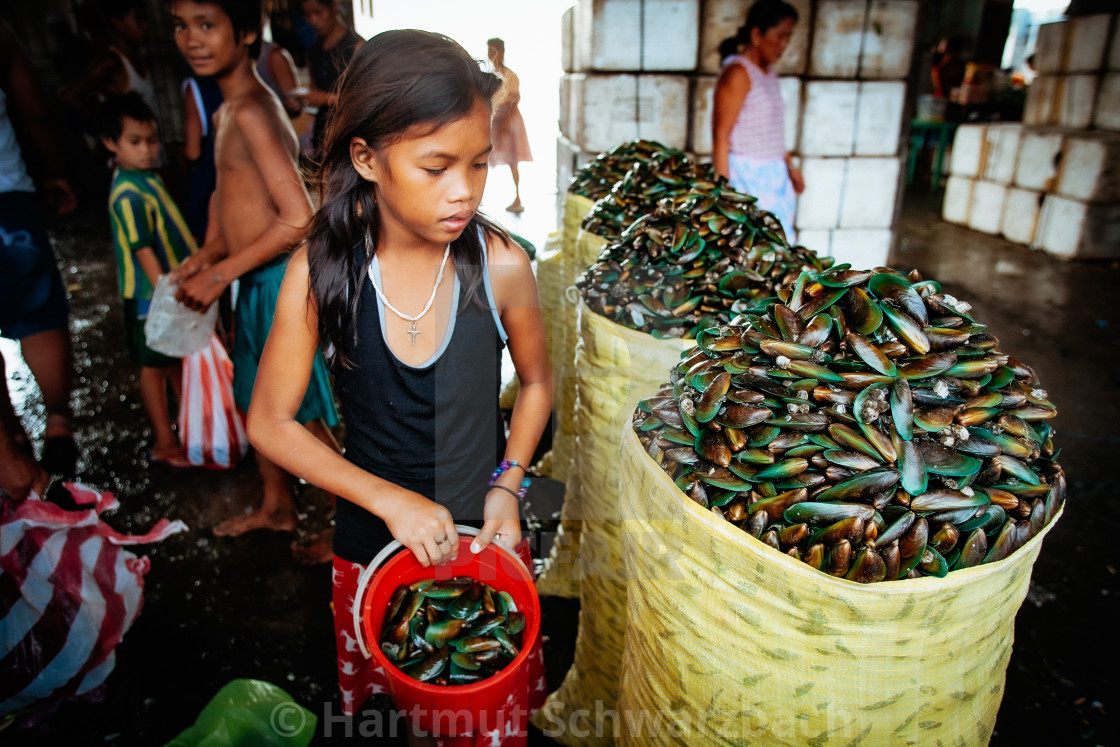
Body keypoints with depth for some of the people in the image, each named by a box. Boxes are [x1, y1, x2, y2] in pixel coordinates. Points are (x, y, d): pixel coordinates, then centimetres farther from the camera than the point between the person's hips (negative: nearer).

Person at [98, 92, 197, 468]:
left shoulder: (147, 176, 7)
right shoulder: (128, 194, -21)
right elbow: (143, 251, -24)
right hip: (151, 296, -9)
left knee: (177, 360, 20)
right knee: (154, 366, 4)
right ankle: (165, 444, 15)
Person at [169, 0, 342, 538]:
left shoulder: (252, 111, -19)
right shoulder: (226, 113, 11)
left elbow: (299, 219, -27)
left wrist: (221, 274, -19)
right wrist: (208, 255, 5)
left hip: (281, 284, -10)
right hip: (255, 285, 10)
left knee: (304, 416, 2)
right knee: (256, 401, 22)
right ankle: (276, 507, 43)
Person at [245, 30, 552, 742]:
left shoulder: (500, 265, -18)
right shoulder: (323, 269, -17)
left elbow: (537, 381, 0)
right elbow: (270, 423, -9)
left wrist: (508, 483, -12)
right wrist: (390, 499, -17)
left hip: (483, 536, 0)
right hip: (371, 540, 1)